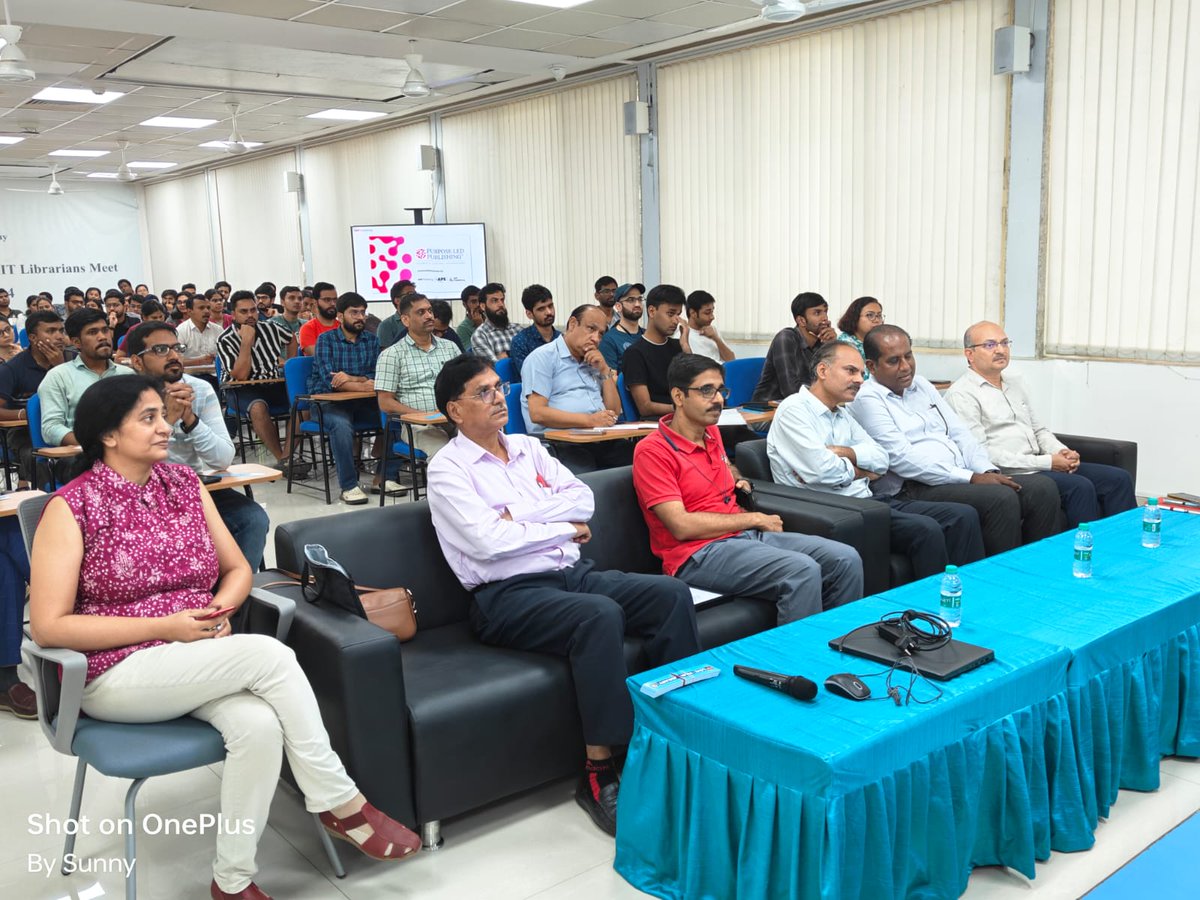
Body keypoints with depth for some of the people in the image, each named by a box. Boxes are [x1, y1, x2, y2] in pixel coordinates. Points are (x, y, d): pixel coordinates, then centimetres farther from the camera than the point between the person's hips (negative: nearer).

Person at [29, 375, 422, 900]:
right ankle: (341, 802, -15)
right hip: (115, 676, -5)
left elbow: (237, 569, 16)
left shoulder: (185, 484, 9)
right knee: (269, 653, -27)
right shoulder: (71, 508, -7)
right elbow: (48, 627, -12)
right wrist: (166, 626, -17)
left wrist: (219, 608, -8)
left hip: (199, 665, 5)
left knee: (259, 724, -29)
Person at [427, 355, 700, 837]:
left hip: (574, 574, 7)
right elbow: (488, 541, -15)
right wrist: (564, 527, -5)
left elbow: (583, 499, 6)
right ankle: (599, 775, -27)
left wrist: (520, 512, -8)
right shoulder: (447, 468, -2)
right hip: (509, 595, -7)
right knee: (601, 615, -34)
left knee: (672, 593, -14)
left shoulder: (527, 447, 18)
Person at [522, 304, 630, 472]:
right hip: (561, 443, -6)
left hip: (601, 439, 7)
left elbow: (614, 413, 20)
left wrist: (605, 370, 9)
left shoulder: (593, 362, 26)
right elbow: (537, 413, -9)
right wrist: (589, 420, -16)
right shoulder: (543, 357, 4)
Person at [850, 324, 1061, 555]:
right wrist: (971, 478, -17)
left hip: (960, 478, 8)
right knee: (1001, 498, -29)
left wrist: (988, 472, -2)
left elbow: (959, 433, 17)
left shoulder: (921, 385, 19)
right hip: (913, 489, -8)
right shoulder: (868, 399, -6)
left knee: (1043, 488, -9)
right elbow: (902, 458, -16)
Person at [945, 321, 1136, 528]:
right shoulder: (961, 394, -9)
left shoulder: (1014, 385, 19)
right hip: (1008, 475, -9)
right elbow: (980, 453, -17)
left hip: (1038, 466, 9)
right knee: (1080, 487, -27)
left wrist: (1062, 452, -1)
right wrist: (1046, 462, -17)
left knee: (1119, 478, -3)